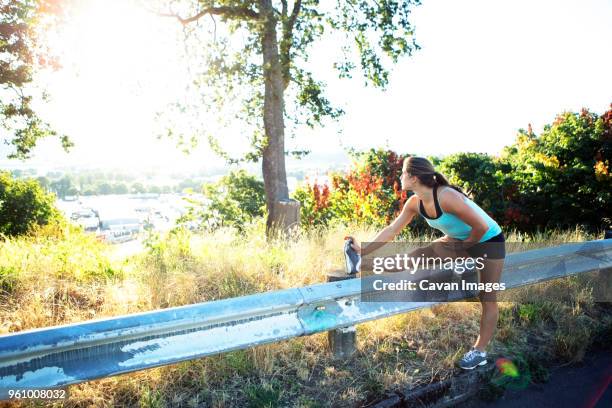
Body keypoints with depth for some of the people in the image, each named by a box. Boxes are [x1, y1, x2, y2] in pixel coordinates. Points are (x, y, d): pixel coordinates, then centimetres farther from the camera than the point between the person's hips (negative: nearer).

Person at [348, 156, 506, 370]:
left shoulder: (446, 197, -36)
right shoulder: (414, 203, -13)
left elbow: (482, 227, -30)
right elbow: (392, 230, -6)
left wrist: (465, 245, -13)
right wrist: (364, 250, -12)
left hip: (488, 240, -7)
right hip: (461, 239, 7)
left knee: (487, 298, 2)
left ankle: (479, 351, 11)